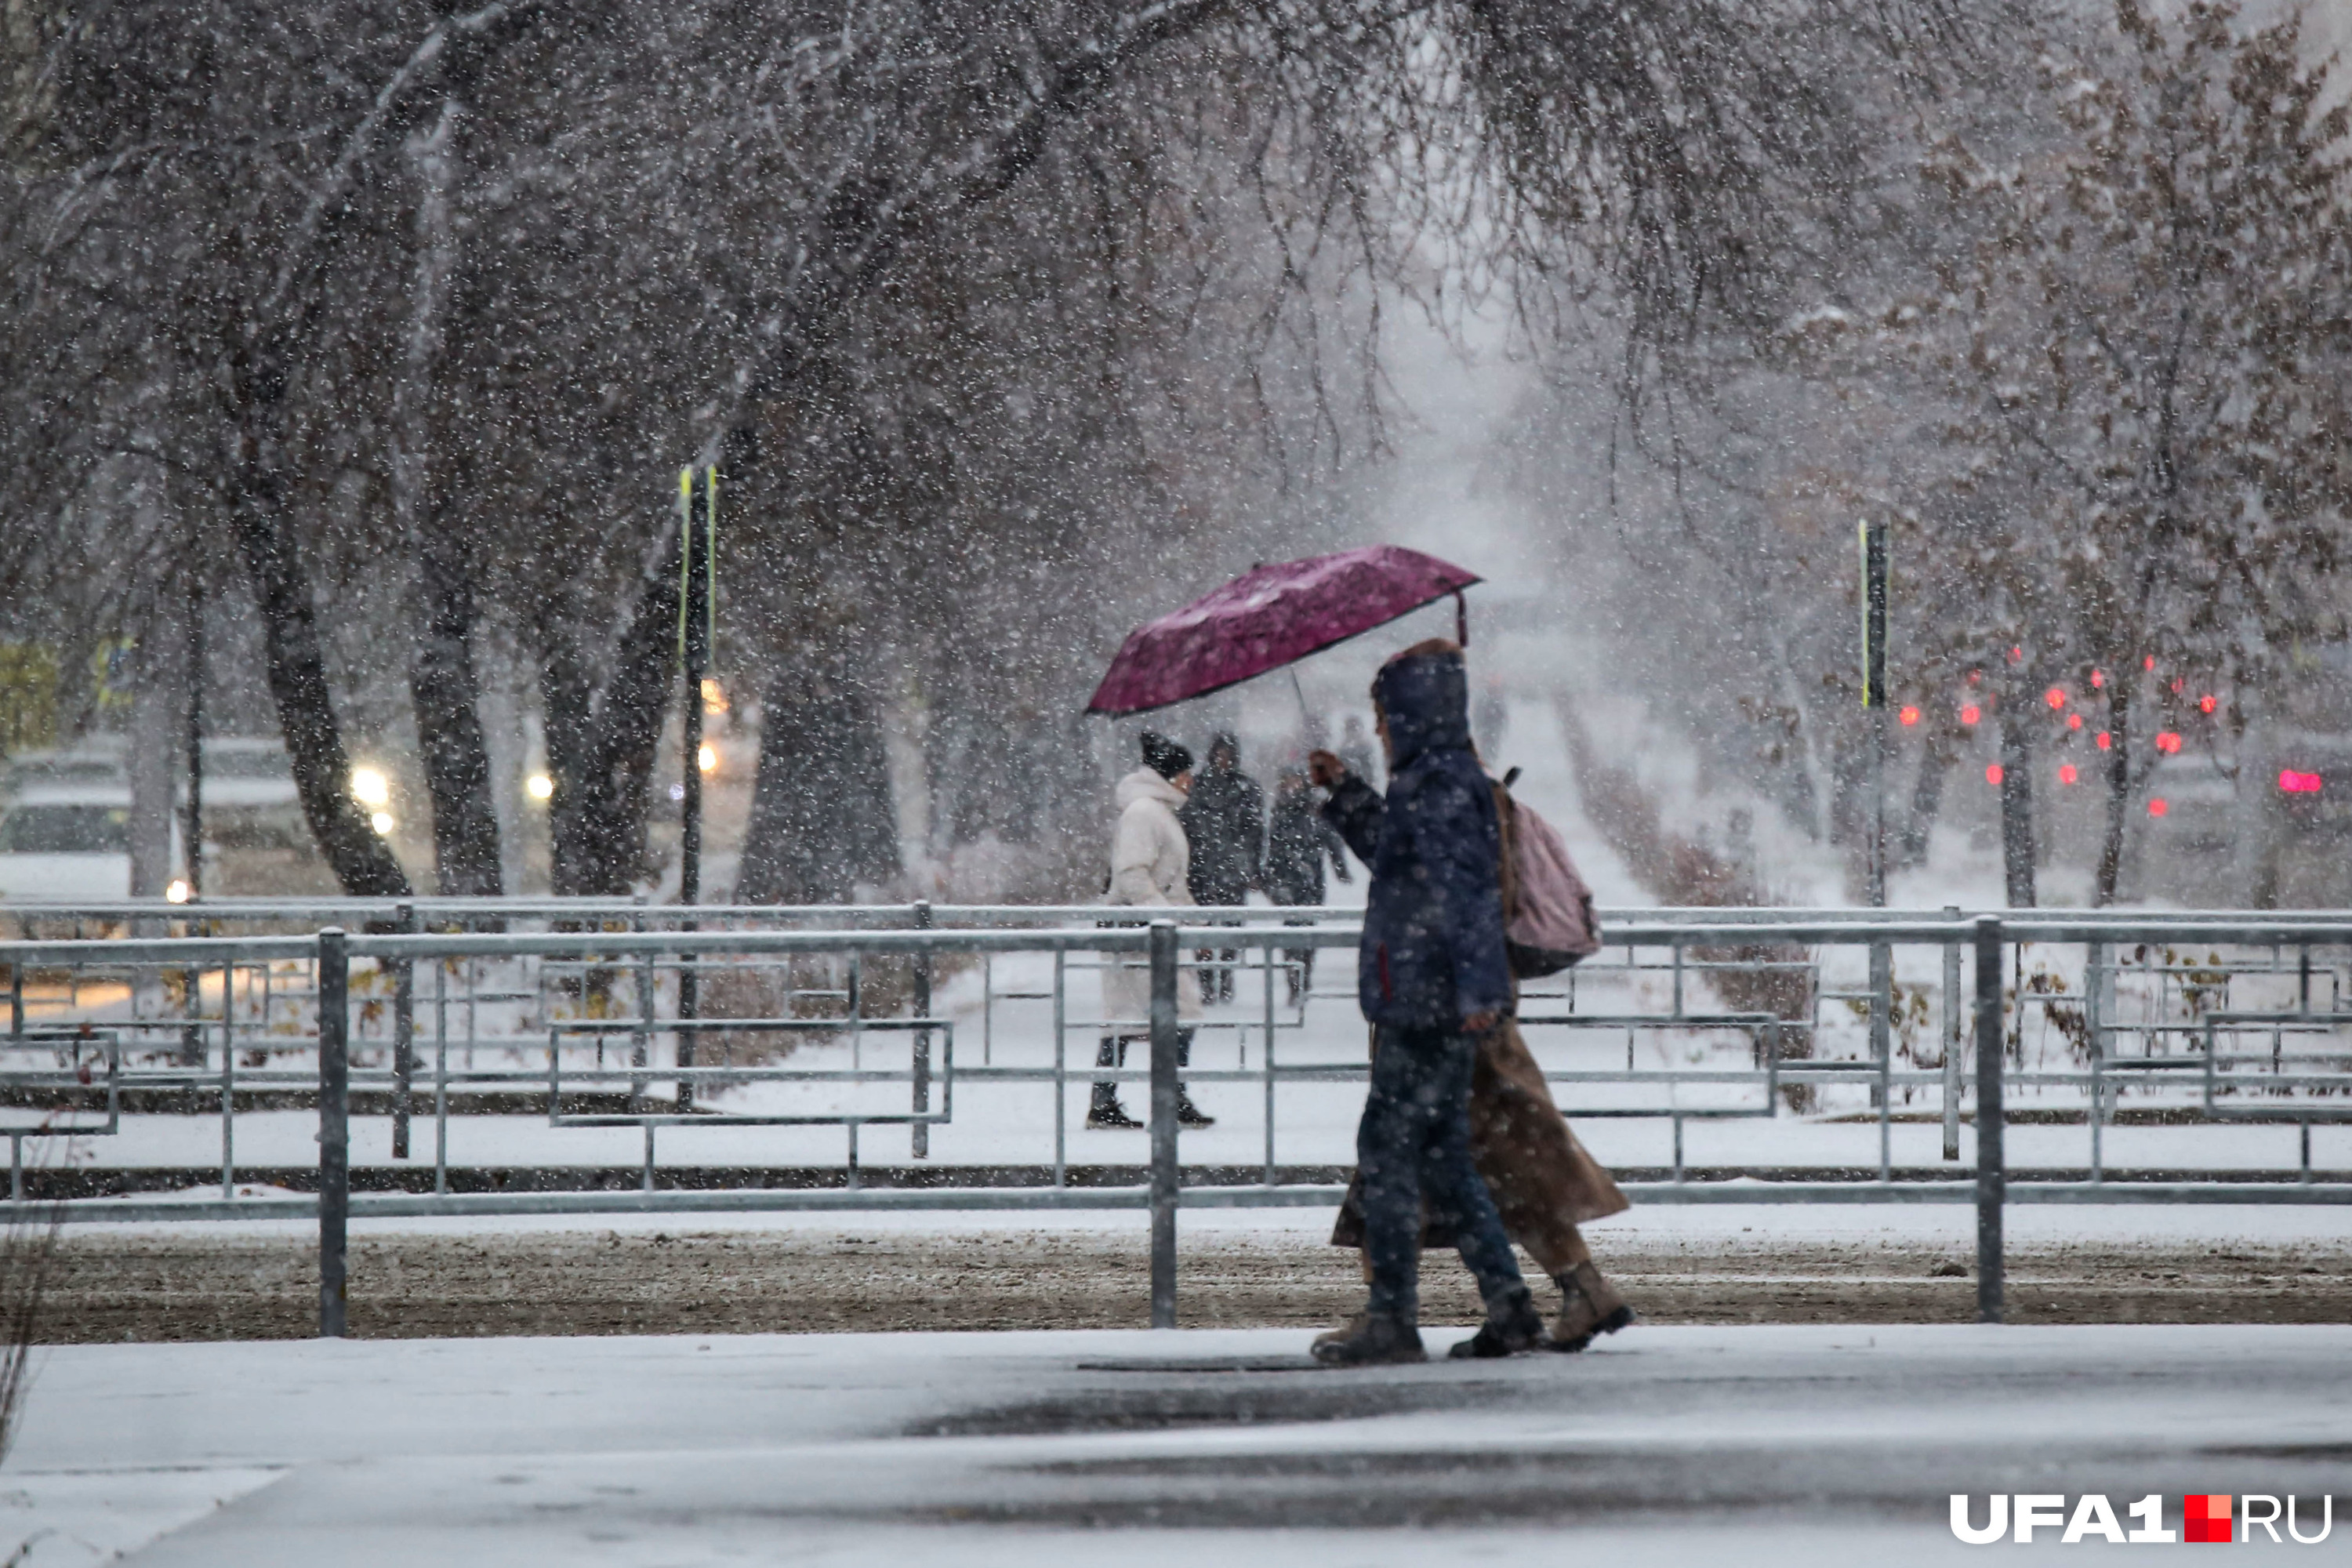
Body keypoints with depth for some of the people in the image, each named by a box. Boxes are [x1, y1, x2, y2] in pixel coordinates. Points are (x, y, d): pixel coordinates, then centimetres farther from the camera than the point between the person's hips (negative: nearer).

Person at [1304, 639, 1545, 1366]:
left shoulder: (1443, 786, -14)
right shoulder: (1427, 783, 17)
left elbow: (1465, 888, -25)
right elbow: (1396, 858, 36)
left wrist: (1477, 982, -32)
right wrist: (1346, 793, 32)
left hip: (1428, 1004, -10)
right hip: (1435, 1004, 10)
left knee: (1388, 1149, -6)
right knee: (1441, 1156, 13)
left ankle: (1391, 1317, -5)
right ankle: (1508, 1301, 13)